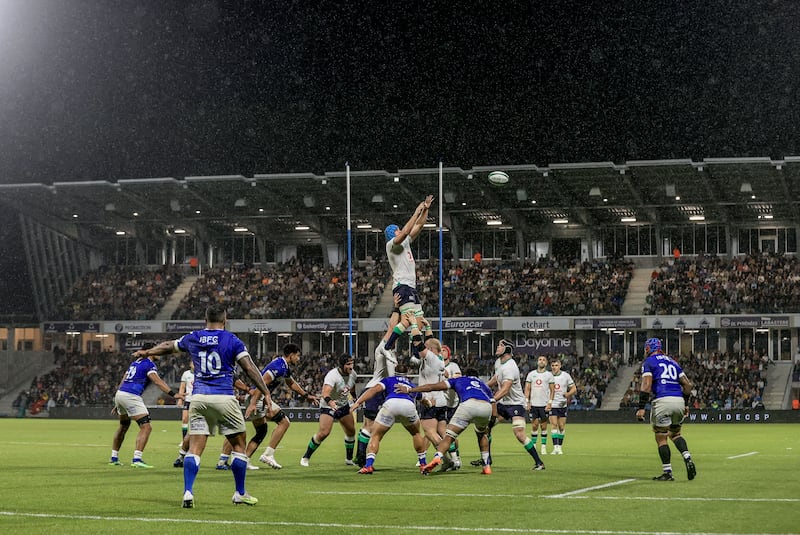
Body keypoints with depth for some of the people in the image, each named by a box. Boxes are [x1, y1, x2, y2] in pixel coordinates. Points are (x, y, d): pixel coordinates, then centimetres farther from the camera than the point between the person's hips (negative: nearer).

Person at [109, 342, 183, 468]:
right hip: (131, 396, -9)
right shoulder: (149, 364, -1)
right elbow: (157, 381, -17)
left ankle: (114, 458, 31)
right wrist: (173, 394, -26)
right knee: (146, 427, -9)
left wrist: (117, 404, 31)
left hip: (119, 393, 9)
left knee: (123, 426, 27)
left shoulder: (134, 363, 24)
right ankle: (136, 459, -21)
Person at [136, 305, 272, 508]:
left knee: (194, 449, 2)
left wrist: (147, 352, 46)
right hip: (224, 398, -3)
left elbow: (169, 346, 29)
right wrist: (265, 392, -6)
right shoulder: (232, 340, 1)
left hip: (199, 398, 3)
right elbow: (249, 368, -7)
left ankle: (188, 492, -10)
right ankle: (240, 494, 14)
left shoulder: (193, 338, 12)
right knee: (238, 445, 10)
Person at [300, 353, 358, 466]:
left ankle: (349, 459, 29)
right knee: (323, 433, -20)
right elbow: (325, 392, -45)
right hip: (328, 406, -7)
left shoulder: (352, 373, -8)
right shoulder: (332, 375, -30)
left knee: (351, 431, 8)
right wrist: (329, 401, -63)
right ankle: (305, 457, -6)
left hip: (343, 406, 7)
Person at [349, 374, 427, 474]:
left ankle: (368, 465, -8)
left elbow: (374, 390, 14)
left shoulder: (388, 380, 32)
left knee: (375, 436, 12)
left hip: (391, 403, -2)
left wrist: (357, 403, 5)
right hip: (409, 405, 2)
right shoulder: (412, 385, 42)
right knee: (416, 433, 32)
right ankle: (423, 464, 30)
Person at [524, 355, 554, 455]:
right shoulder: (531, 374, 9)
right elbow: (527, 388, 9)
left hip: (544, 405, -1)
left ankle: (544, 447, 7)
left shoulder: (549, 375, 5)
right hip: (533, 404, 1)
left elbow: (552, 390, 4)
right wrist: (527, 401, -1)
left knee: (543, 426, 1)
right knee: (534, 426, 0)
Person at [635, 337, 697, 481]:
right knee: (675, 433, 22)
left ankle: (667, 472, 3)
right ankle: (687, 458, -2)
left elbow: (647, 385, -8)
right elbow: (687, 384, 18)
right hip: (679, 400, 6)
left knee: (661, 437, 5)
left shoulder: (648, 362, 6)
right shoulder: (672, 362, 23)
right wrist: (685, 404, 26)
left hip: (662, 400, -6)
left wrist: (641, 408, -10)